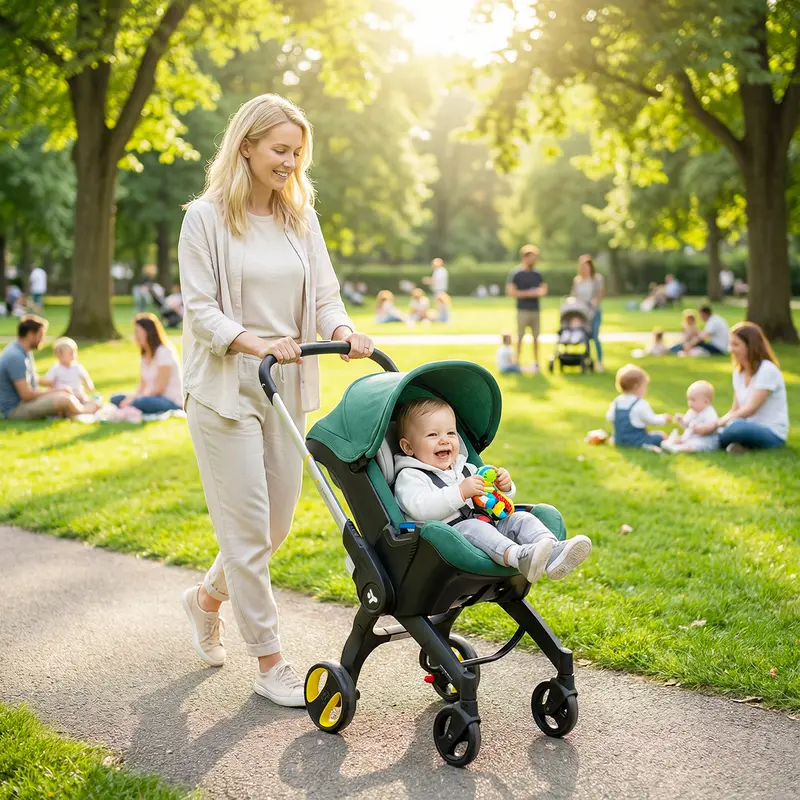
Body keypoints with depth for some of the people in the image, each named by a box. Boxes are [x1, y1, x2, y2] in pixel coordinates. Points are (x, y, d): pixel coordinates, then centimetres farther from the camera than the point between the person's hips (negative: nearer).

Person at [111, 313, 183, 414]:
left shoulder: (164, 352, -12)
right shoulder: (145, 355, 15)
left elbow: (159, 388, -16)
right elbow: (142, 385, 11)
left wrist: (135, 398, -19)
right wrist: (133, 397, -8)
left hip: (172, 403, -9)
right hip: (154, 398, 9)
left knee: (140, 403, -38)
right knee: (116, 399, -7)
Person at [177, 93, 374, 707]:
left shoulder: (301, 218, 11)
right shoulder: (206, 218, -5)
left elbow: (324, 296, 8)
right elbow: (200, 309, -10)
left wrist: (343, 330, -14)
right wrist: (255, 342, -26)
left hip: (286, 386, 6)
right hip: (226, 387, -5)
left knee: (278, 522, 12)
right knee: (248, 527, -3)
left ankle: (208, 598, 39)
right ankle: (269, 662, 9)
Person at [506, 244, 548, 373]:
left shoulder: (537, 274, 12)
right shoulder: (515, 273, -5)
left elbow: (544, 289, 16)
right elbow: (510, 292, -10)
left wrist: (540, 292, -8)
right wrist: (529, 293, -13)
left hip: (535, 310, 5)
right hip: (523, 310, -5)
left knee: (536, 337, 6)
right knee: (520, 336, -1)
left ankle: (536, 362, 12)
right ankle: (518, 361, 5)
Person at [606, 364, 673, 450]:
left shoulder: (616, 402, 3)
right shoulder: (641, 404, -16)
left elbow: (609, 417, 6)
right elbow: (652, 419, -11)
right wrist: (664, 418, 7)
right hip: (636, 441, -7)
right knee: (662, 435, -1)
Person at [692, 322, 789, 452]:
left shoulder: (768, 370, -14)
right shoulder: (739, 372, 10)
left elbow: (749, 410, -20)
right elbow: (735, 410, 10)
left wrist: (715, 425, -24)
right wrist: (711, 425, -8)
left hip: (773, 434, -8)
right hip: (749, 428, 8)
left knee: (738, 427, -39)